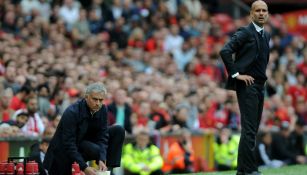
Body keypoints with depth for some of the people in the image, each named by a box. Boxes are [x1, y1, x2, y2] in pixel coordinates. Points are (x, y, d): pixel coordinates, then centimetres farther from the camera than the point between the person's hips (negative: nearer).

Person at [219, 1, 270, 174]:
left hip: (260, 85, 8)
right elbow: (225, 52, -18)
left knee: (252, 129, 9)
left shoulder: (266, 35, 16)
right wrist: (236, 74, -16)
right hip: (247, 85, -8)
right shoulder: (245, 32, -8)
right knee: (249, 129, -11)